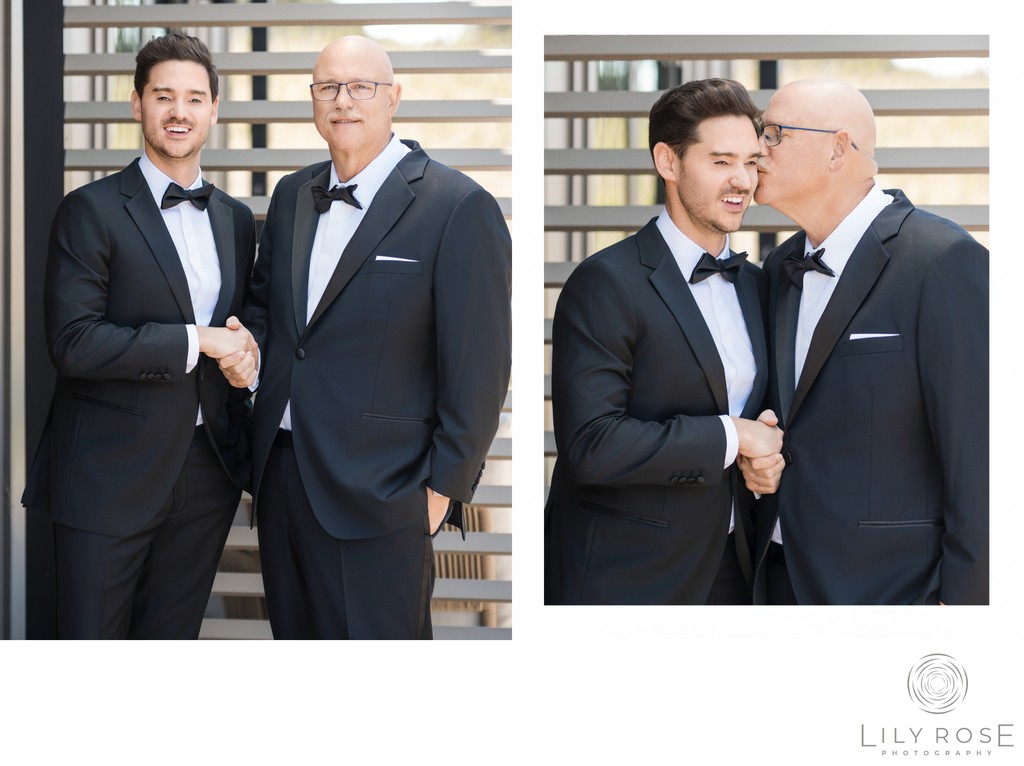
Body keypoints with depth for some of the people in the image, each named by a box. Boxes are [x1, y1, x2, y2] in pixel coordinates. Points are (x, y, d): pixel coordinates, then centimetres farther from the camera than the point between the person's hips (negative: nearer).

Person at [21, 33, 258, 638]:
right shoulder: (92, 211, -7)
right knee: (93, 639, 2)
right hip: (110, 475, -5)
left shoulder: (236, 220, 12)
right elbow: (73, 342, -17)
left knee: (173, 638, 12)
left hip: (207, 474, 5)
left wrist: (243, 354, -2)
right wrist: (195, 340, -17)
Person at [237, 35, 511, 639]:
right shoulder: (293, 195, 12)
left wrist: (445, 485, -10)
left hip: (377, 494, -6)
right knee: (295, 635, 15)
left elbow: (478, 369, -10)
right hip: (281, 471, 7)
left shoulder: (458, 208, -10)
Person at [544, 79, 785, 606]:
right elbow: (591, 446, -23)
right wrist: (729, 436, -17)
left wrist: (767, 455, -3)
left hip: (729, 573, 7)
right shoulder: (606, 284, -14)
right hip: (626, 579, -7)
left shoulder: (756, 285, 11)